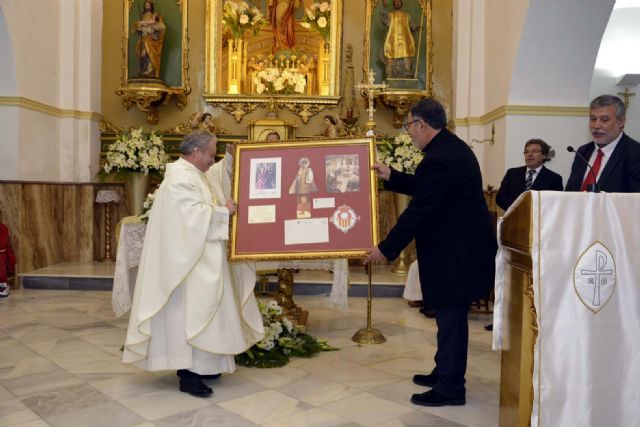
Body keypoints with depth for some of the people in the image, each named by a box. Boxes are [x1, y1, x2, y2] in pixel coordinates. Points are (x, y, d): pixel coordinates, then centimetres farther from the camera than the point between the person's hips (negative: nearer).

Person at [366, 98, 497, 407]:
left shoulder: (439, 159, -23)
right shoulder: (451, 147, 10)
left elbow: (417, 211, -22)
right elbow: (425, 189, 18)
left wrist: (386, 249, -13)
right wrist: (390, 177, 19)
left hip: (456, 252, -11)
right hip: (461, 245, 11)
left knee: (450, 316, 1)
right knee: (450, 314, 19)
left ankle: (450, 388, 14)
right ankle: (444, 373, 33)